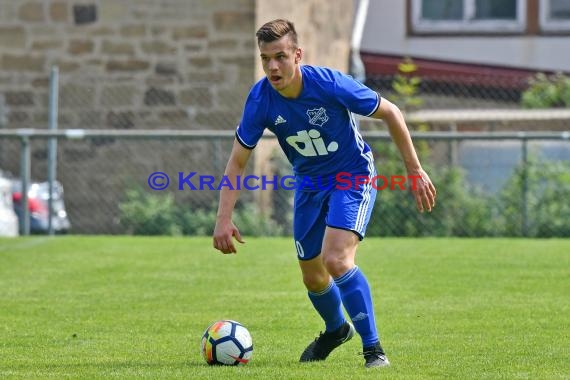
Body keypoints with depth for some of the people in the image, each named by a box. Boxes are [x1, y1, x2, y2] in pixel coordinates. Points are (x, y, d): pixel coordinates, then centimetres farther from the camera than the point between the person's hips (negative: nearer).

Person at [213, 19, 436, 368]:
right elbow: (237, 161, -8)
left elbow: (390, 113, -14)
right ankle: (336, 330, 46)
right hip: (309, 182, 5)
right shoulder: (260, 99, -19)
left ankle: (373, 349, -15)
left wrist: (415, 172, -11)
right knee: (313, 278, 12)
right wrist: (224, 219, -18)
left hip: (353, 175, -5)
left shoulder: (330, 84, -29)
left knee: (336, 260, -26)